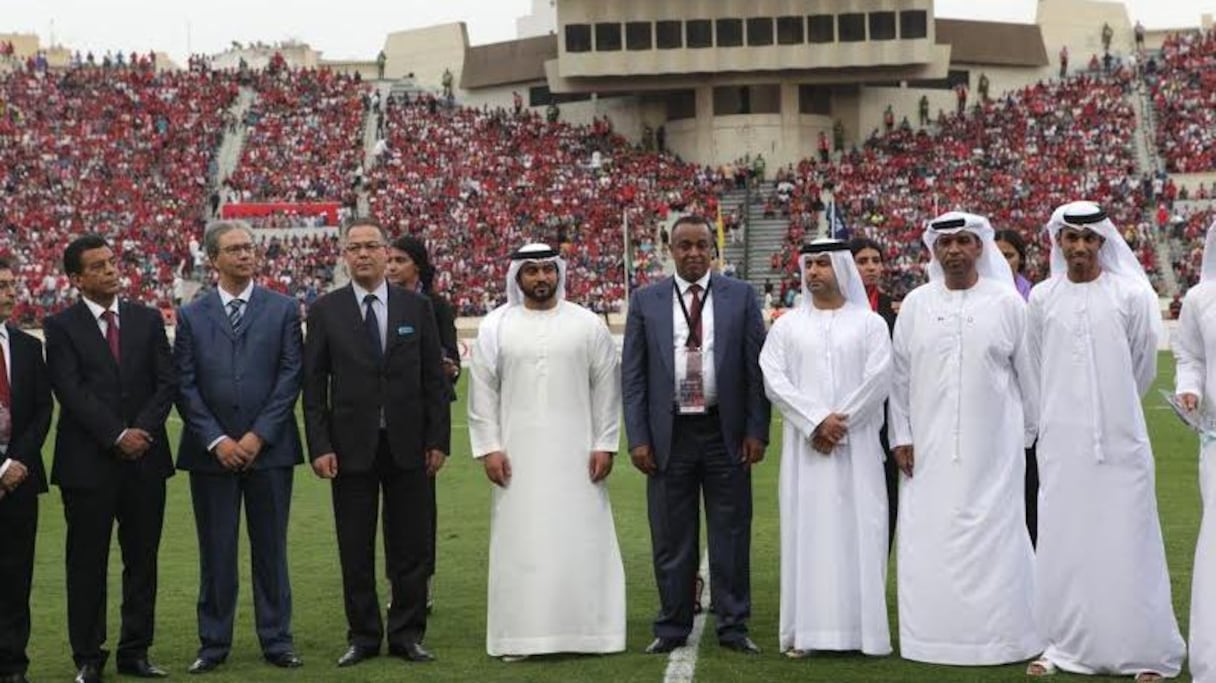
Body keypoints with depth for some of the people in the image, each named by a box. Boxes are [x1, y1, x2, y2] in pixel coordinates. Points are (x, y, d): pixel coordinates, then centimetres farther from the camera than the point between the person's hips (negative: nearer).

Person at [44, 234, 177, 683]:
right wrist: (117, 436, -16)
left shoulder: (148, 320, 10)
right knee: (88, 563, 2)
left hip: (145, 459, 3)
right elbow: (71, 393, -9)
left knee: (142, 560, 7)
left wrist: (143, 430, -11)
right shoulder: (61, 327, 0)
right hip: (88, 462, -3)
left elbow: (166, 382, 4)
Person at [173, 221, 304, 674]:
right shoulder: (191, 316, 7)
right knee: (216, 551, 5)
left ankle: (276, 640, 14)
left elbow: (291, 376, -1)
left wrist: (258, 435, -9)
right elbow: (185, 386, 2)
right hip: (211, 450, 1)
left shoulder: (283, 310, 5)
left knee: (271, 547, 6)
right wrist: (217, 440, -8)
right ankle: (214, 643, 14)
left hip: (269, 448, 0)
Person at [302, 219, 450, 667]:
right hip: (351, 446, -1)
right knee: (355, 550, 5)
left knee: (410, 546, 5)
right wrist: (319, 446, -6)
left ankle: (407, 635, 15)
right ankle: (363, 636, 15)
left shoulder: (417, 308, 5)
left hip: (408, 445, 1)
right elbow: (313, 386, 1)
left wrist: (438, 440, -1)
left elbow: (435, 379, 5)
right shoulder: (325, 311, 2)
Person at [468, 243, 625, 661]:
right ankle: (520, 634, 7)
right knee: (519, 541, 1)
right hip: (517, 453, 0)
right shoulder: (495, 326, 3)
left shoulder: (588, 324, 3)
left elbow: (606, 388, 3)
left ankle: (586, 629, 11)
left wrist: (605, 445, -3)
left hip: (575, 452, 0)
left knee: (580, 539, 2)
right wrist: (488, 448, -5)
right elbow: (482, 391, 2)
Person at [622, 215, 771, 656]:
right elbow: (632, 375, 3)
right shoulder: (645, 301, 4)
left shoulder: (741, 296, 4)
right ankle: (672, 628, 16)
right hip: (669, 433, 0)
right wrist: (637, 437, -3)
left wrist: (757, 430, -3)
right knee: (671, 538, 6)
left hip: (725, 433, 0)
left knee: (731, 535, 5)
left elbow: (756, 368, 3)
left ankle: (733, 627, 15)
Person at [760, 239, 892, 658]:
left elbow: (878, 380, -5)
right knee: (807, 531, -1)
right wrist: (816, 421, -12)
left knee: (858, 532, -2)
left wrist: (840, 422, -12)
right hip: (805, 446, 1)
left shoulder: (870, 324, 6)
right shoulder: (786, 326, 9)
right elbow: (773, 380, -2)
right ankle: (807, 630, 1)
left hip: (857, 445, -1)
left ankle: (862, 628, 2)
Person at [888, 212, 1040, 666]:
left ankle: (999, 636, 9)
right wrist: (900, 436, 3)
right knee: (929, 542, 3)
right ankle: (934, 634, 11)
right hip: (929, 449, 2)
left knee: (994, 540, 0)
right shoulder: (915, 305, 5)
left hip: (993, 447, -2)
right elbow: (899, 376, 7)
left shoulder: (1007, 302, 0)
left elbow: (1028, 374, 6)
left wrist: (1029, 433, 8)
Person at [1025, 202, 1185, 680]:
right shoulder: (1043, 298, 4)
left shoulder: (1131, 295, -3)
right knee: (1062, 540, 4)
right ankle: (1065, 644, 13)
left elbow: (1144, 366, 8)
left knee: (1124, 541, 0)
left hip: (1119, 440, -2)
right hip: (1061, 440, 2)